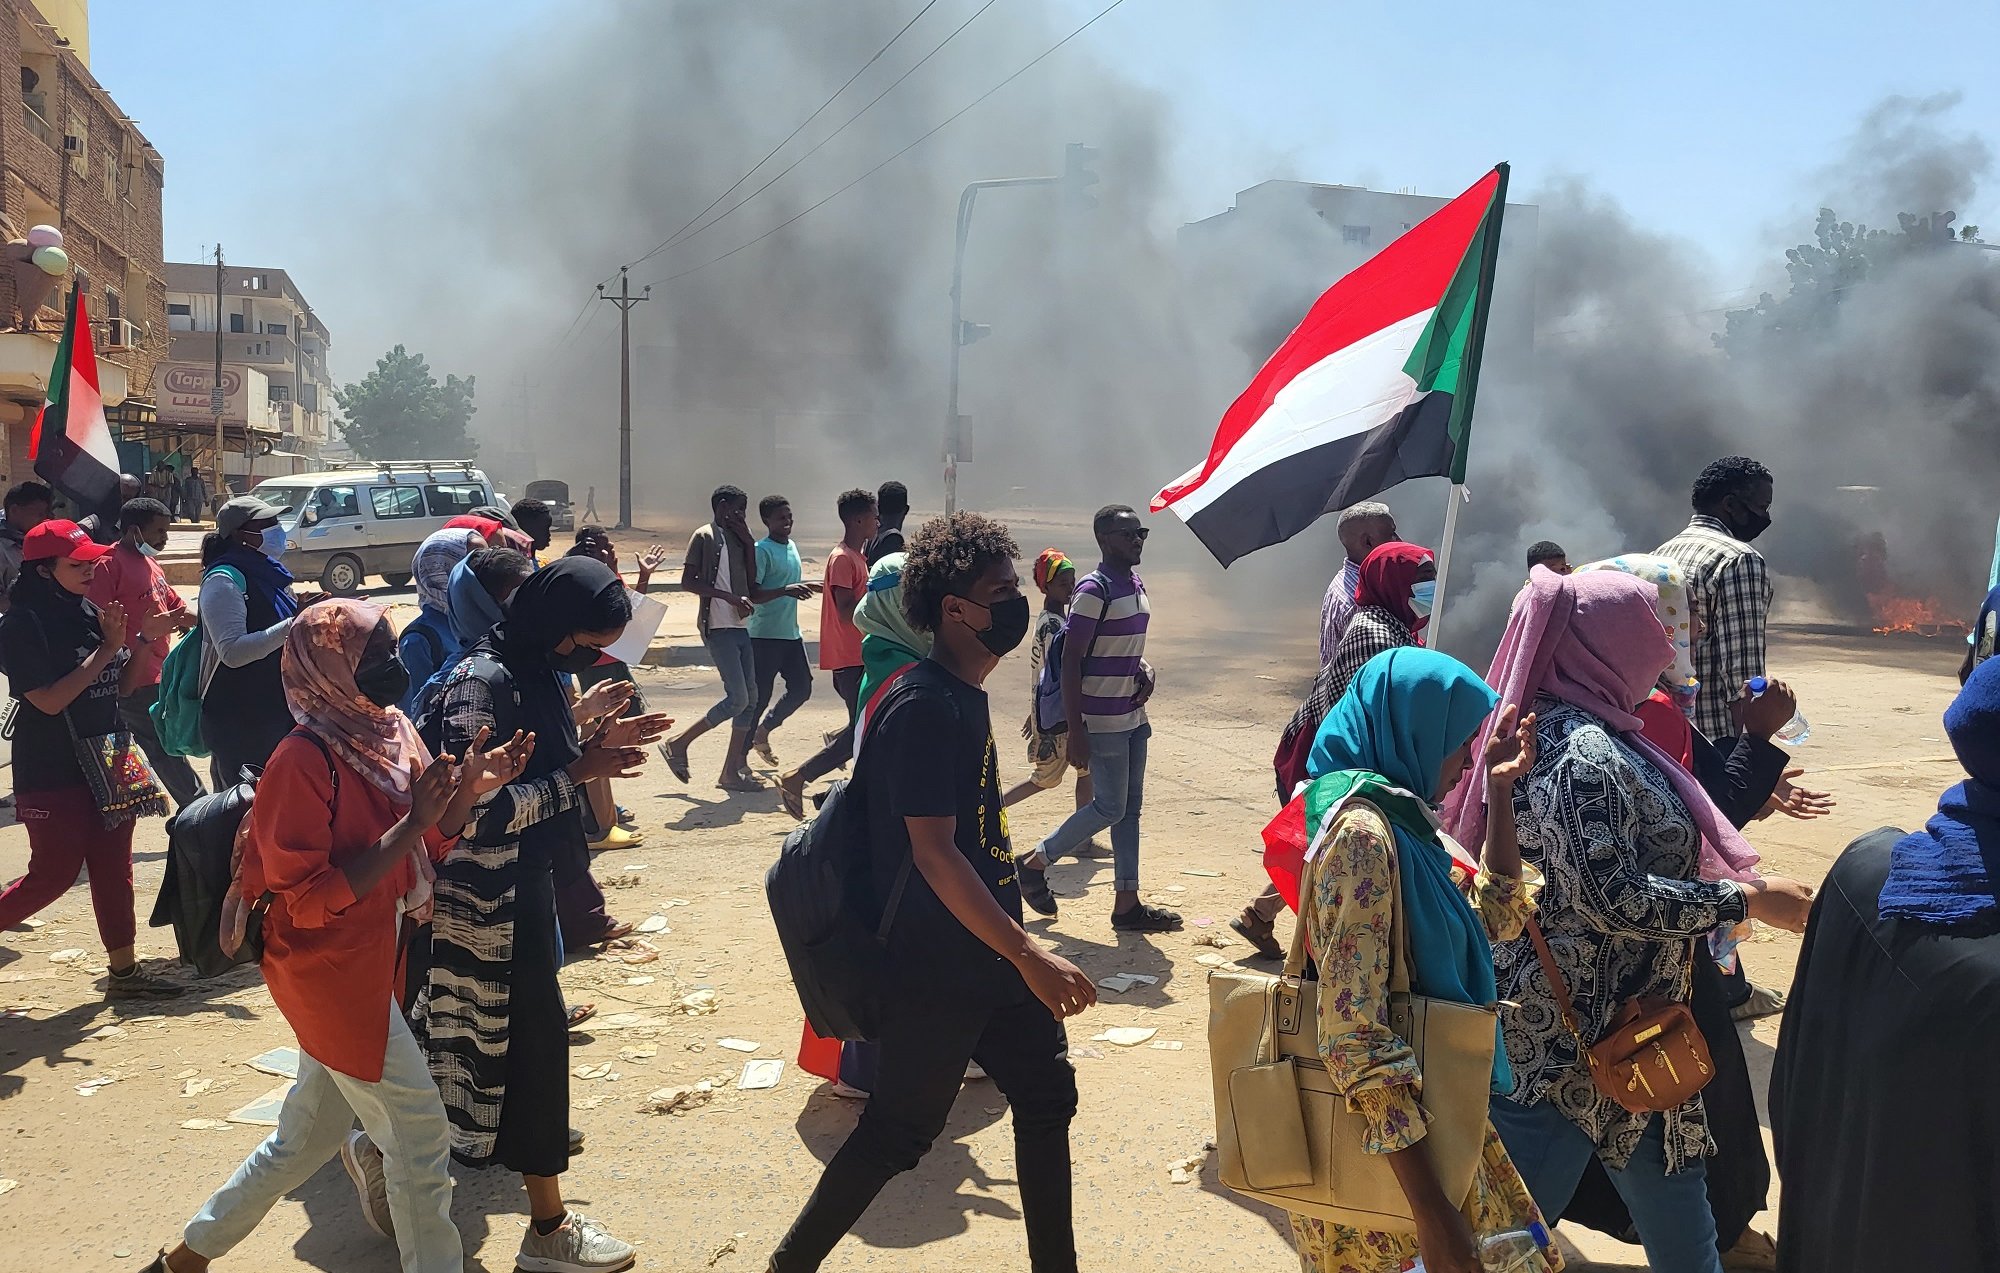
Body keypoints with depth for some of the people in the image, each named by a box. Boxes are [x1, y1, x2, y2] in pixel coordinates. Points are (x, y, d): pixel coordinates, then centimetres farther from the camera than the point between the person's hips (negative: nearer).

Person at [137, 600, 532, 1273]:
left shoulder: (387, 733, 2)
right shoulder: (304, 760, -22)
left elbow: (425, 848, 7)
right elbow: (309, 898, -23)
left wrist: (472, 786, -9)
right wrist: (410, 825, -27)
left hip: (370, 963, 9)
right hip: (329, 970, -9)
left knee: (306, 1139, 21)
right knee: (419, 1130, -1)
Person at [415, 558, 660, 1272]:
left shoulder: (536, 671, 6)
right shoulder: (484, 682, -22)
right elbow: (477, 811, -26)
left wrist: (591, 744, -1)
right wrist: (576, 775, -22)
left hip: (525, 885, 9)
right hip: (491, 898, -9)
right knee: (534, 1040, -1)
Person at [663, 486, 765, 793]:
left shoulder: (737, 539, 17)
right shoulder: (705, 537, -6)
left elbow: (751, 583, 11)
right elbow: (687, 582, -12)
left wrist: (748, 542, 5)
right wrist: (730, 597, -18)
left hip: (740, 626, 9)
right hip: (718, 627, -9)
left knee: (750, 698, 5)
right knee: (737, 698, -14)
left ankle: (732, 771, 10)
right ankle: (678, 743, 0)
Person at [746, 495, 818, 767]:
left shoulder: (792, 546, 14)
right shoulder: (761, 550, -13)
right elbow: (752, 594, -21)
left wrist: (801, 589, 11)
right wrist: (785, 590, -31)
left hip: (791, 633, 8)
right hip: (765, 635, -8)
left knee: (802, 687, 8)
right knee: (760, 695, -3)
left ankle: (764, 730, 27)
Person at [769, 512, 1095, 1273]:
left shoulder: (966, 694, 8)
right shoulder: (923, 708, -21)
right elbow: (934, 854, -26)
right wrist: (1029, 956, -28)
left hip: (991, 954, 9)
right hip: (935, 968, -9)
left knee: (1047, 1097, 14)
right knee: (902, 1128, 4)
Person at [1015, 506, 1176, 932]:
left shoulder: (1136, 585, 10)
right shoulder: (1093, 591, -16)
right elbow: (1070, 662, -18)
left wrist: (1145, 667, 0)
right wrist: (1075, 732, -20)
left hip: (1133, 717, 9)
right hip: (1102, 721, -9)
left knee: (1130, 807, 10)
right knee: (1109, 808, -3)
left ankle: (1127, 903, 16)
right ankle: (1035, 863, 15)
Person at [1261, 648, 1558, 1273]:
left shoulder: (1400, 819, 5)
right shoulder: (1363, 832, -23)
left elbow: (1498, 916, 19)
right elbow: (1353, 1038, -27)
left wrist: (1501, 795, 10)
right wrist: (1432, 1211, -27)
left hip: (1423, 1118, 9)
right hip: (1387, 1138, -9)